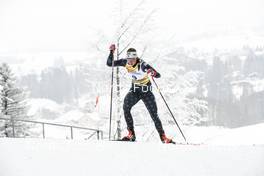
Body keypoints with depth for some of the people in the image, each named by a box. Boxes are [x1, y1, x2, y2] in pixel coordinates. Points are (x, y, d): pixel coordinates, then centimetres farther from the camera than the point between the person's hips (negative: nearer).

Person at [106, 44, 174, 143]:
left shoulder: (142, 65, -27)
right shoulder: (125, 62, -13)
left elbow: (158, 75, -31)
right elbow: (109, 64, -9)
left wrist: (153, 73, -54)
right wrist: (112, 52, -22)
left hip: (146, 91, -4)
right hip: (134, 90, 4)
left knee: (154, 115, -6)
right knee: (126, 107, -22)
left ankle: (163, 137, 10)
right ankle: (131, 134, -15)